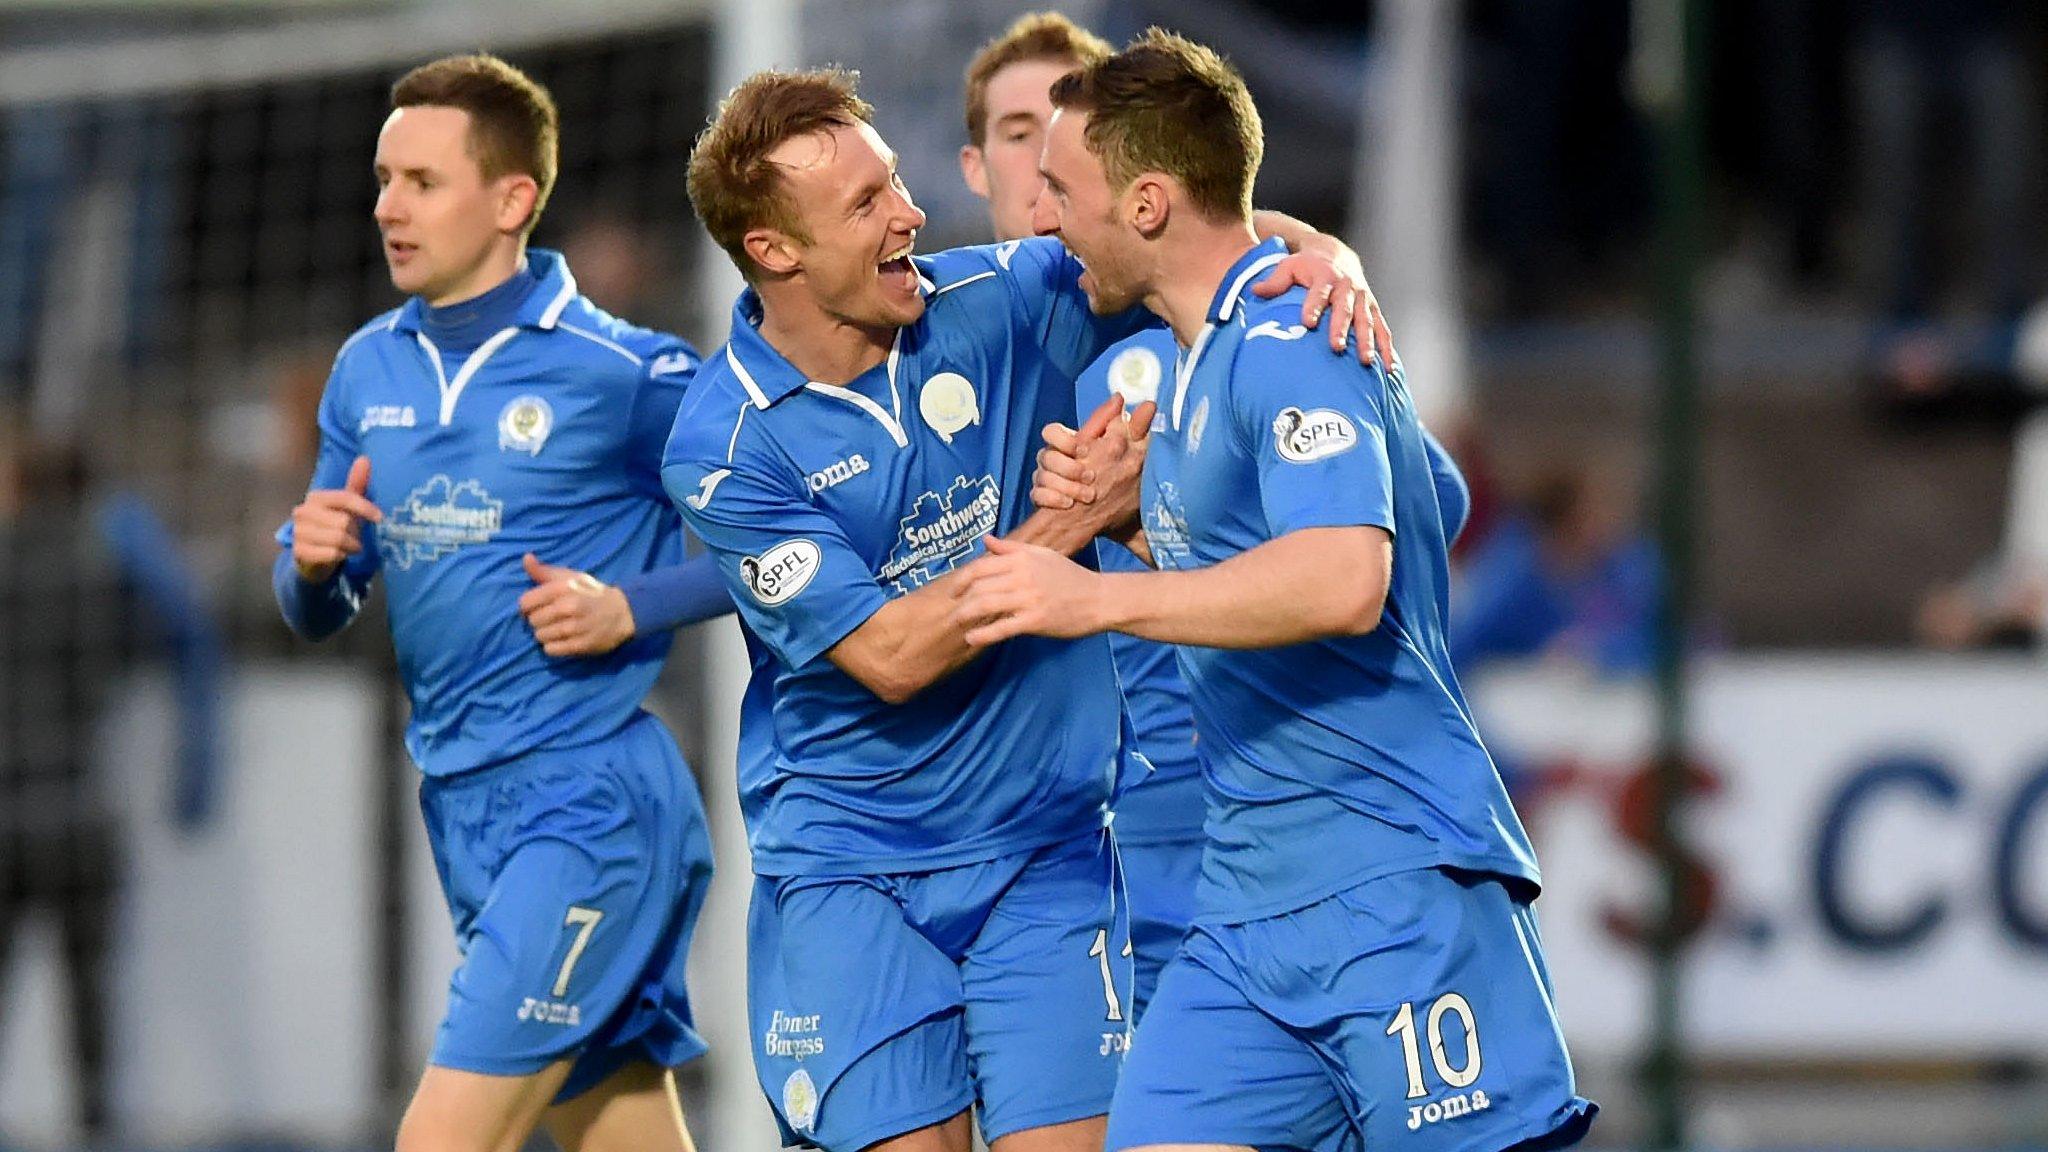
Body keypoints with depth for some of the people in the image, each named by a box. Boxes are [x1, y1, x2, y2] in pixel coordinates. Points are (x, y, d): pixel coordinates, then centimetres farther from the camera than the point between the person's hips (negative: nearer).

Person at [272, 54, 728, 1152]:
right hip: (462, 805, 7)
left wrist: (630, 609, -16)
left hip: (589, 801, -7)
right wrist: (313, 561, -6)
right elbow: (318, 611, 16)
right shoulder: (368, 370, 10)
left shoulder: (627, 374, -9)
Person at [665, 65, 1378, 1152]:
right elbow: (887, 655, -17)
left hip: (1045, 851, 2)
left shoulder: (992, 301, -3)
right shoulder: (722, 447, -12)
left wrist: (1319, 255, -15)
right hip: (845, 872, -2)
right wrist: (1075, 516, -18)